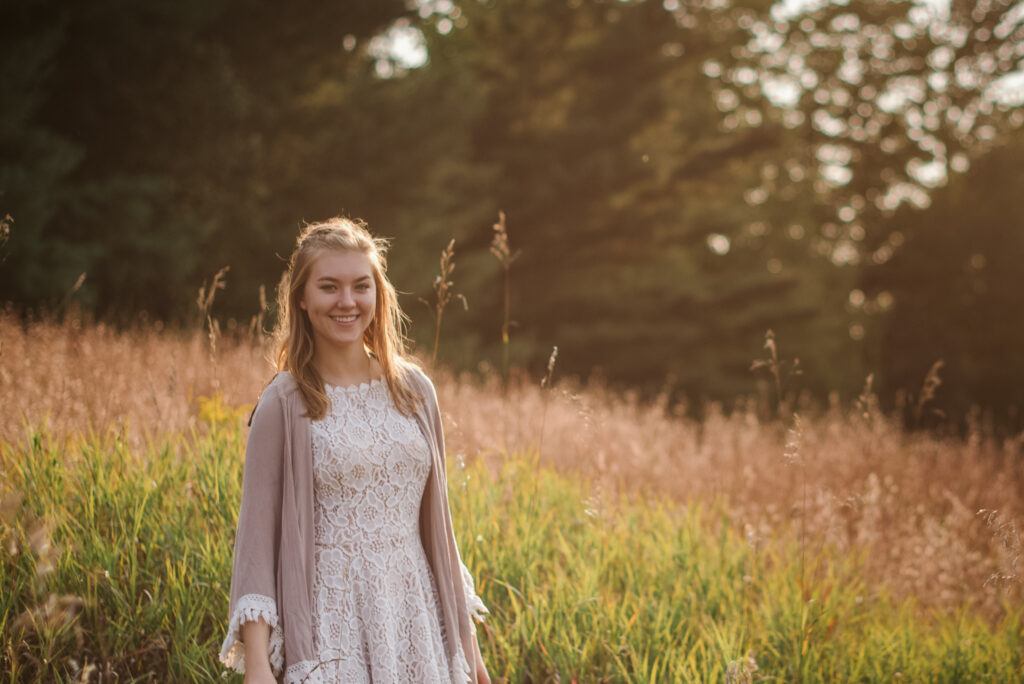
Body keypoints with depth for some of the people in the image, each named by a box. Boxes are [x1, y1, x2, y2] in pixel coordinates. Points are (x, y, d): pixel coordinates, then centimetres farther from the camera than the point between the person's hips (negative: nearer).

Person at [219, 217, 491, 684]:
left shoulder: (414, 390, 6)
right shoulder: (284, 405, -5)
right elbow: (257, 539, -6)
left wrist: (467, 638, 12)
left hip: (416, 624, 4)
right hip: (331, 627, -3)